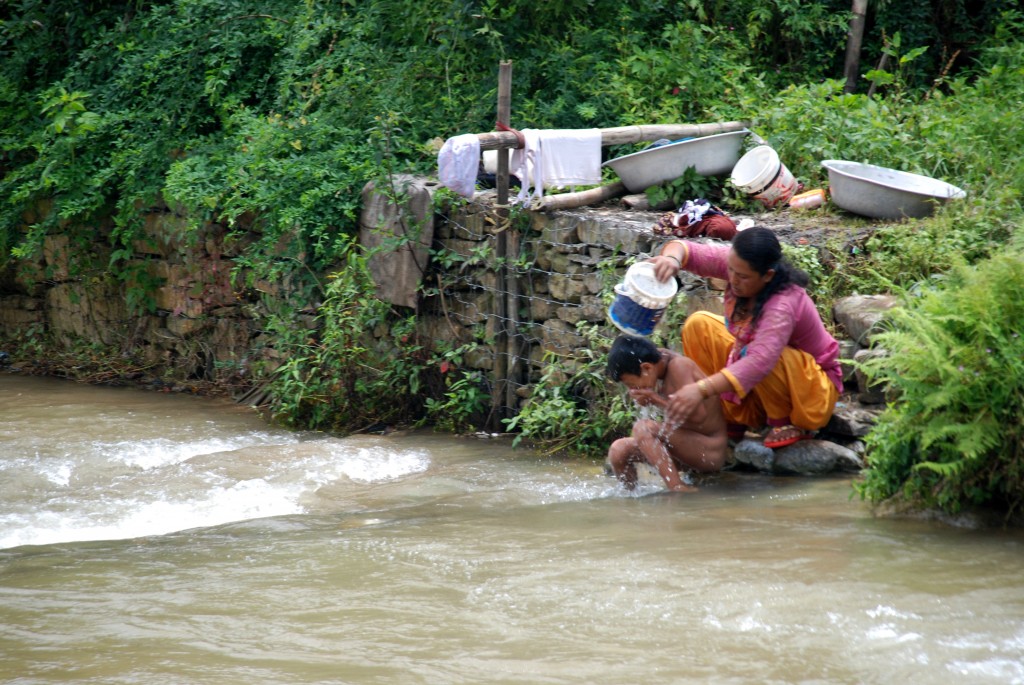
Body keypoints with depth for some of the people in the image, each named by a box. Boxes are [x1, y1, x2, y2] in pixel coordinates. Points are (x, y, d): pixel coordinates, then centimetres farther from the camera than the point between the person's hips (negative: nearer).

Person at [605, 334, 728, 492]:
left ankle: (678, 489, -29)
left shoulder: (678, 366, -18)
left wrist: (657, 400, -17)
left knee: (643, 428, -27)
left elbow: (697, 415, -24)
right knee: (619, 450, -2)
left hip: (710, 451, -8)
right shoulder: (662, 362, 5)